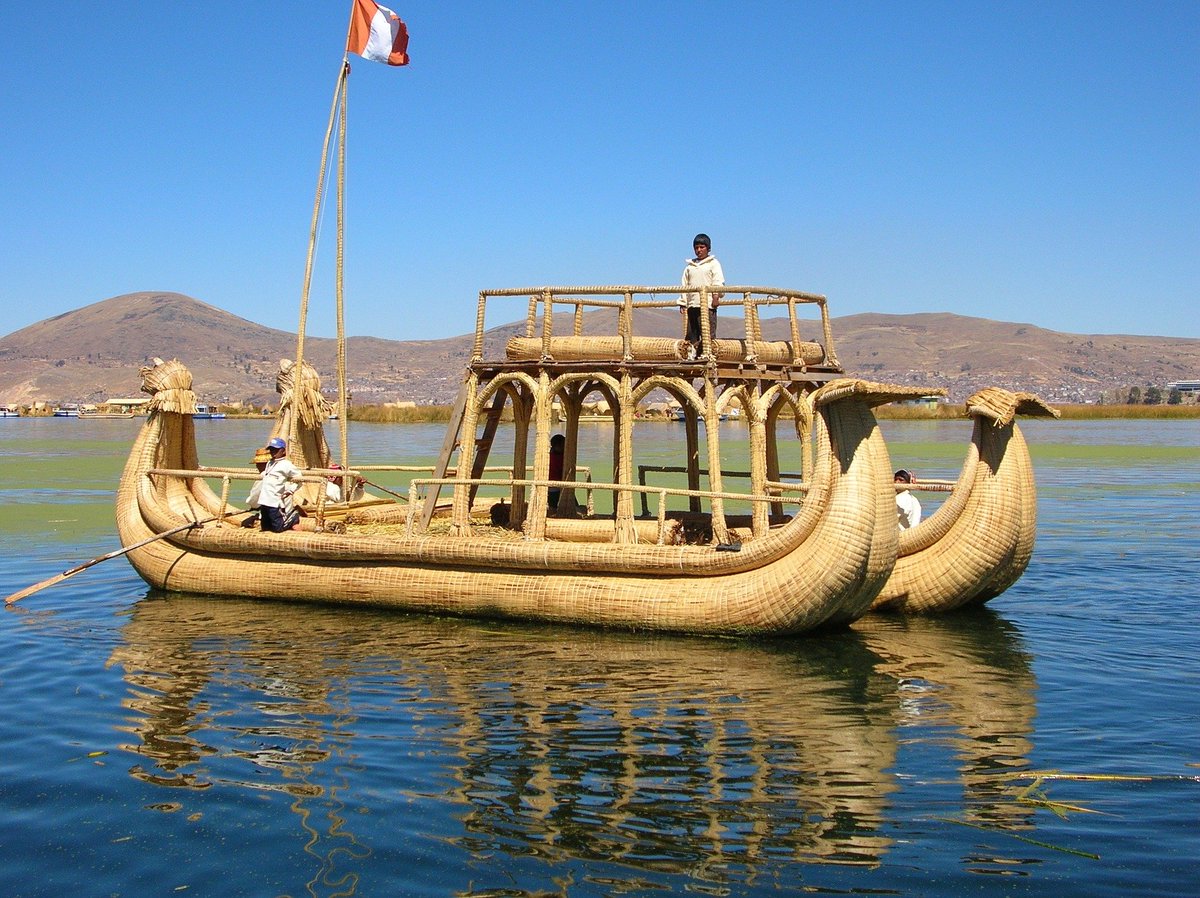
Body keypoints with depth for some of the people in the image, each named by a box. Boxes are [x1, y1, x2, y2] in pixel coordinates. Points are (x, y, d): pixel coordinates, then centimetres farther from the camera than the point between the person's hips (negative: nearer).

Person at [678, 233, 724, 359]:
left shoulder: (713, 263, 9)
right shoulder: (689, 266, 21)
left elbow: (718, 282, 0)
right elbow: (685, 285, 19)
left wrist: (716, 296, -14)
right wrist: (682, 303, 12)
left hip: (708, 304, -5)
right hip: (692, 305, 5)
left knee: (708, 333, -10)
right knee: (692, 333, 3)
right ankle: (691, 356, 4)